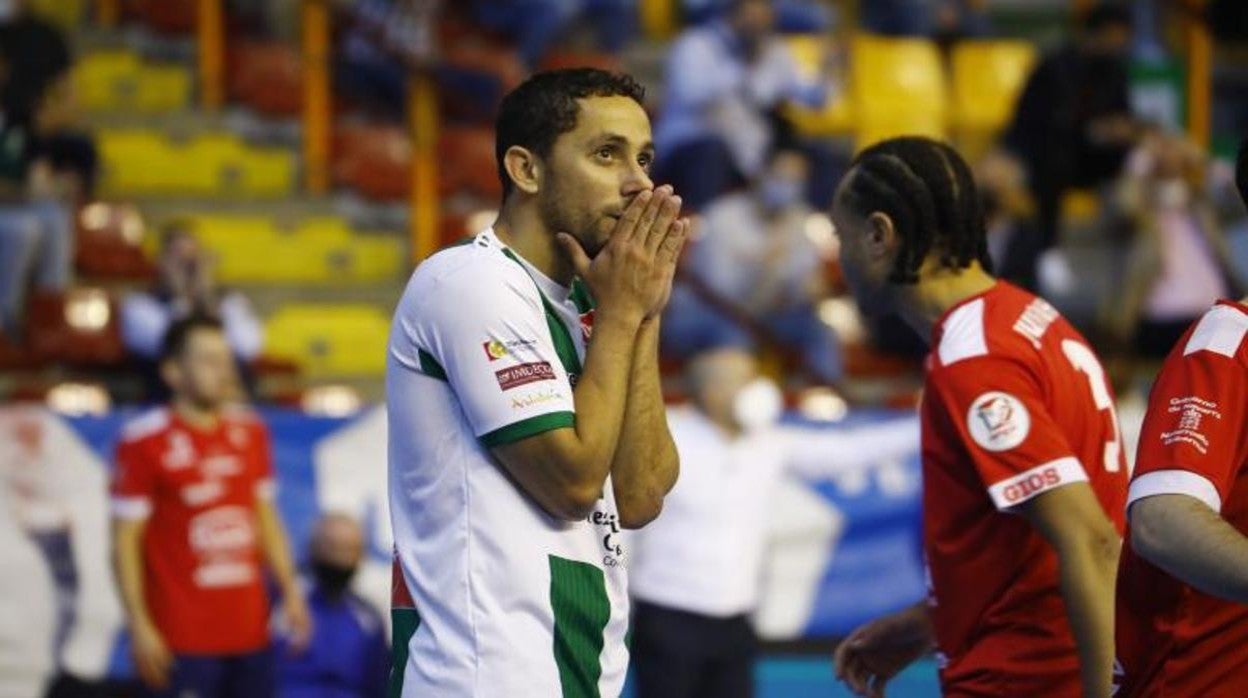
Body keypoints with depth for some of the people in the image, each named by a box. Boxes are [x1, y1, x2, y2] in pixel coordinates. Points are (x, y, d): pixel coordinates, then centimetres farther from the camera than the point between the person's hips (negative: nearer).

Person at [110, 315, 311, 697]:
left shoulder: (250, 433, 11)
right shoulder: (145, 443, -9)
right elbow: (125, 541, -8)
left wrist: (290, 591, 12)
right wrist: (139, 626, -13)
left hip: (250, 632, 6)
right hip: (183, 638, -6)